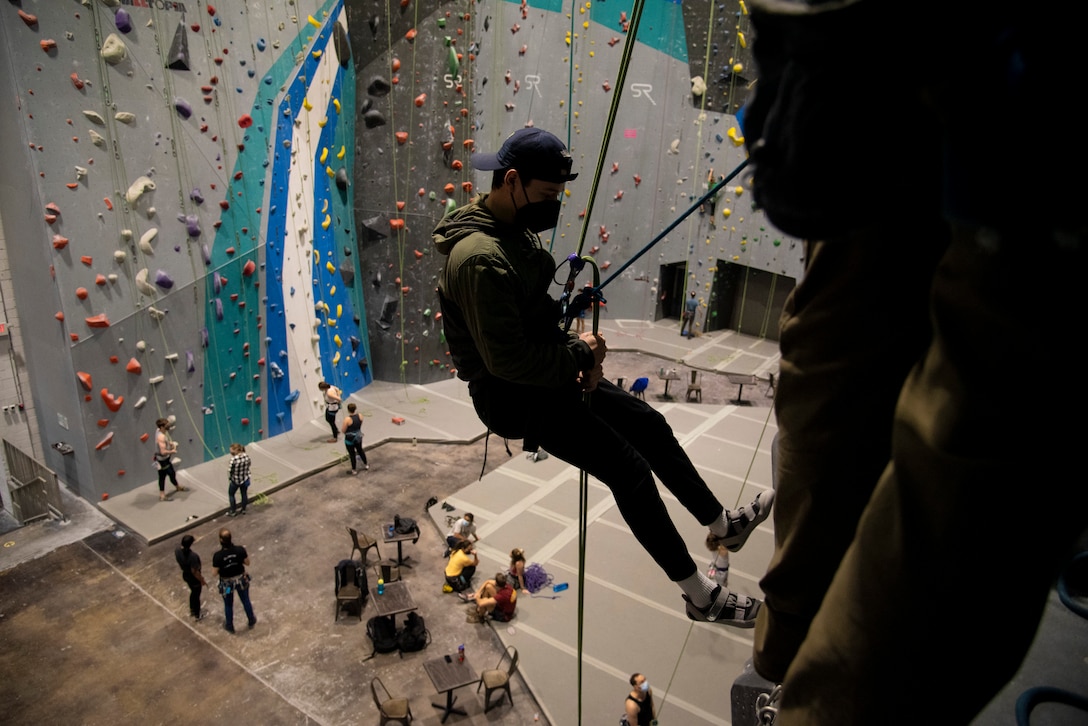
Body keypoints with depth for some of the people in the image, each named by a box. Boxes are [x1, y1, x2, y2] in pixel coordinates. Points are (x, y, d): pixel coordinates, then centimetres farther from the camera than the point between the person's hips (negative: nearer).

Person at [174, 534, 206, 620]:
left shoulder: (177, 551, -19)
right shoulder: (193, 556, -40)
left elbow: (179, 563, 1)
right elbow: (194, 572, -28)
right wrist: (202, 580, -12)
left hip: (185, 575, 6)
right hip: (194, 578, -6)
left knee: (193, 592, 33)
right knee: (196, 595, 20)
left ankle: (192, 610, 55)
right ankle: (197, 615, 42)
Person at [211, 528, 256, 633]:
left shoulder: (218, 556, -31)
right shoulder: (240, 549, -26)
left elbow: (214, 573, -18)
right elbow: (247, 563, -11)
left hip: (227, 583, -1)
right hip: (241, 579, 1)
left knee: (228, 605, 26)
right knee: (246, 601, 26)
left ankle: (230, 626, 48)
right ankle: (251, 622, 47)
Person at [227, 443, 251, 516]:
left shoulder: (233, 459, -29)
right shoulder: (246, 456, -13)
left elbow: (230, 470, -21)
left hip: (236, 480, -5)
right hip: (245, 479, 5)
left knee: (231, 494, 18)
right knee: (244, 494, 22)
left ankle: (233, 511, 26)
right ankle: (243, 510, 36)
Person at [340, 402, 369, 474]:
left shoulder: (347, 419, -26)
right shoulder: (360, 416, -9)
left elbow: (343, 430, -17)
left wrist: (343, 425, 1)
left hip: (350, 439, -5)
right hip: (358, 437, 6)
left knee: (352, 454, 10)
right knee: (360, 450, 26)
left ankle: (354, 470, 24)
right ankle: (366, 465, 41)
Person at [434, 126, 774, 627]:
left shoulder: (514, 231, 6)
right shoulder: (480, 257, -27)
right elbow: (507, 360, -29)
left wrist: (576, 350, -3)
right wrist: (578, 354, -15)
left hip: (547, 375, 10)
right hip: (512, 396, -10)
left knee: (650, 425, 12)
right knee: (631, 470, -10)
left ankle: (722, 524, 32)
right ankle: (700, 596, 8)